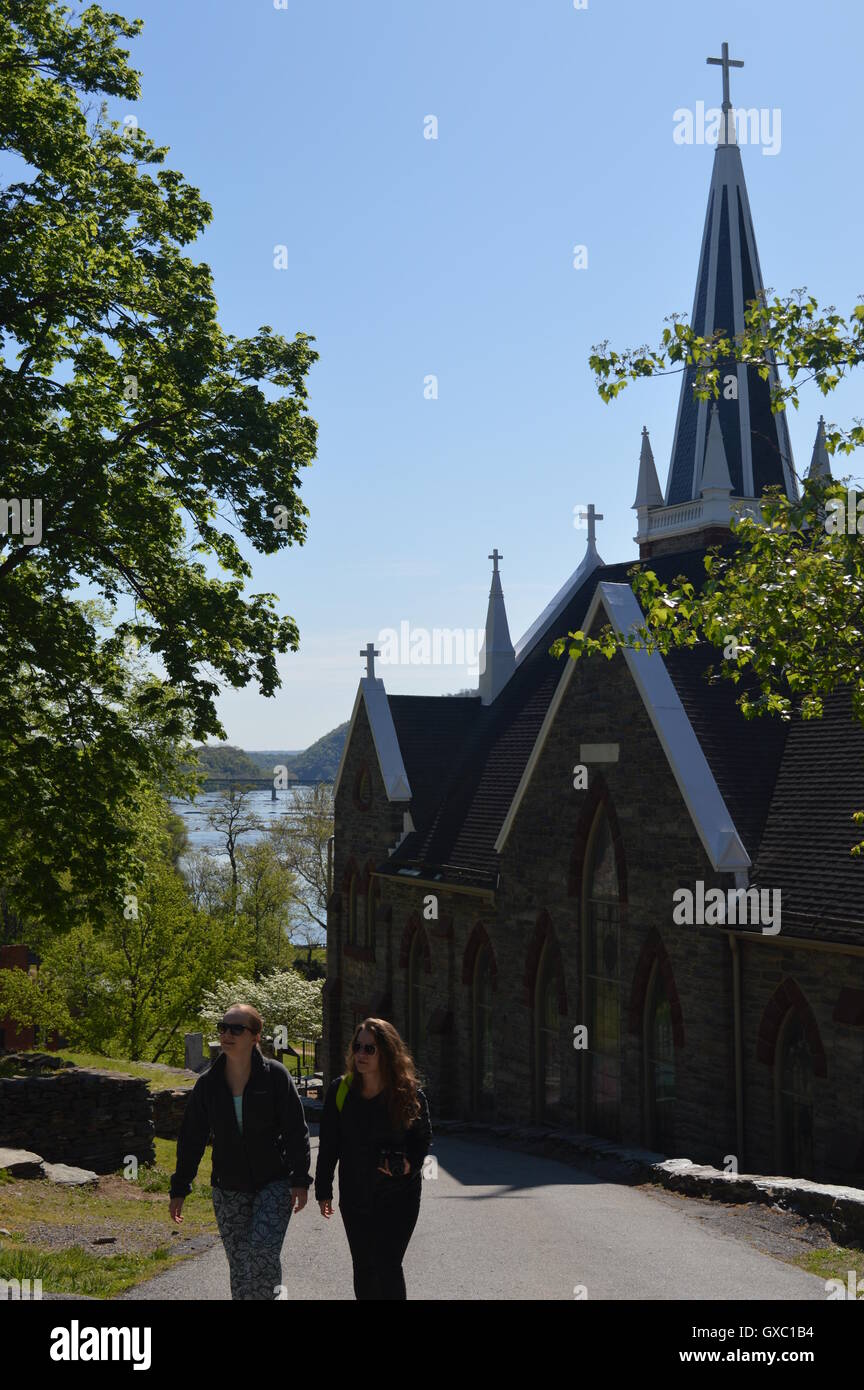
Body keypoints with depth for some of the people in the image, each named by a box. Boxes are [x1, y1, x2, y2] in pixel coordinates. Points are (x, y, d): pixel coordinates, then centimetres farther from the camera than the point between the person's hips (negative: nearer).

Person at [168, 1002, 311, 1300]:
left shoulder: (275, 1075, -7)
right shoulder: (208, 1083, 1)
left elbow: (297, 1131, -5)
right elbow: (191, 1138, 7)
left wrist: (300, 1181, -10)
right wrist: (179, 1189, 7)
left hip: (274, 1183, -3)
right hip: (228, 1190, 3)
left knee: (262, 1251, -19)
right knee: (239, 1267, 4)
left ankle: (271, 1293, 7)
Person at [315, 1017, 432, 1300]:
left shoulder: (409, 1094, -11)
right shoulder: (340, 1090, -6)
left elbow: (424, 1137, 3)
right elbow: (328, 1144, 2)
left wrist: (411, 1163, -16)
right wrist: (323, 1190, 4)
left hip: (399, 1197, -3)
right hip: (355, 1197, 3)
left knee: (388, 1266, -9)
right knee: (363, 1268, 13)